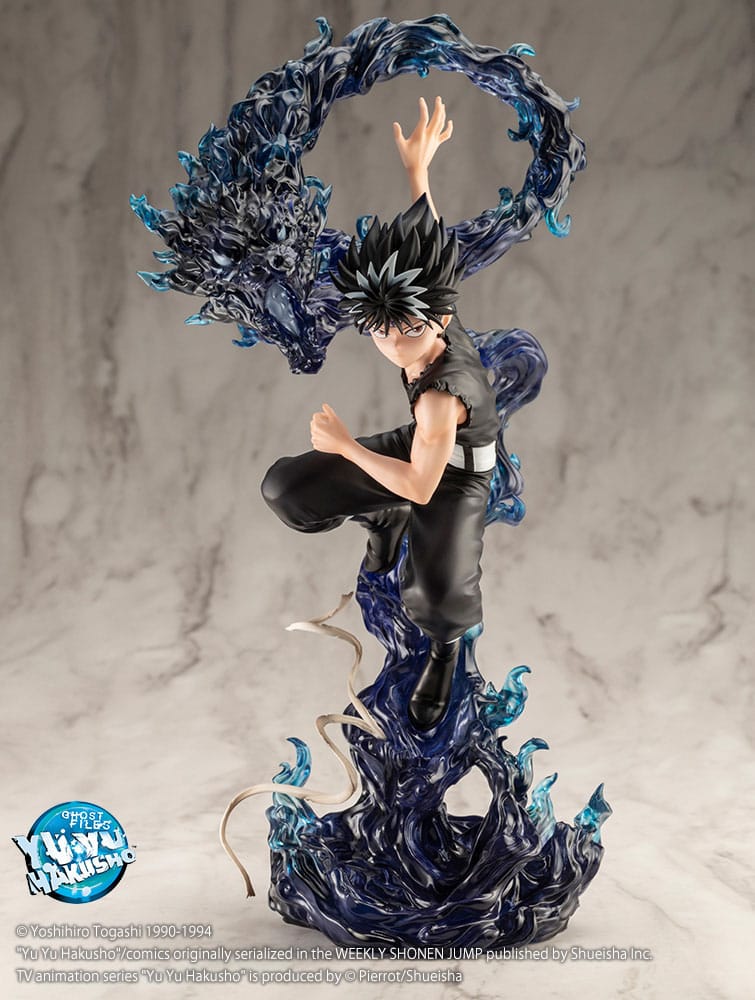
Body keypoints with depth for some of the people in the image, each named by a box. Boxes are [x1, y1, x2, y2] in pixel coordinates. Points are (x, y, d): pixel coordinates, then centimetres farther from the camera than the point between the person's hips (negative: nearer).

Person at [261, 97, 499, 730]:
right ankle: (384, 519, 26)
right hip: (419, 445, 8)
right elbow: (425, 238, -3)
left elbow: (420, 487, -30)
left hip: (456, 479, -7)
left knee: (438, 598, -36)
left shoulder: (442, 392, -39)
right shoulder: (435, 315, -21)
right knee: (284, 488, -3)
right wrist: (418, 167, 7)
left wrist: (342, 444, -23)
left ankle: (446, 646, 5)